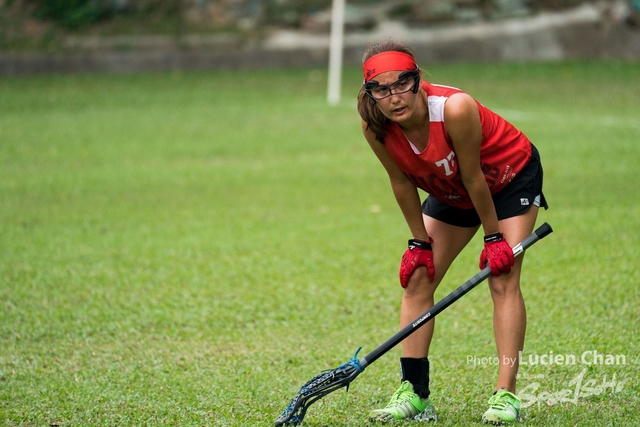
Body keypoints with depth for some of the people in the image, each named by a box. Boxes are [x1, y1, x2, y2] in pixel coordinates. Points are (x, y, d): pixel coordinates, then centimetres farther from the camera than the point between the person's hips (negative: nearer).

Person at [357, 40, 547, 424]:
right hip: (452, 190, 6)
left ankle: (506, 396, -18)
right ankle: (414, 395, -1)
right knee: (417, 279, -3)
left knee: (504, 281, -17)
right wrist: (420, 242, -4)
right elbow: (402, 183, -9)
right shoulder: (375, 127, -25)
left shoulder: (455, 109, -40)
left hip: (511, 176, -5)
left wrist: (493, 237, -18)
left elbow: (473, 178, -28)